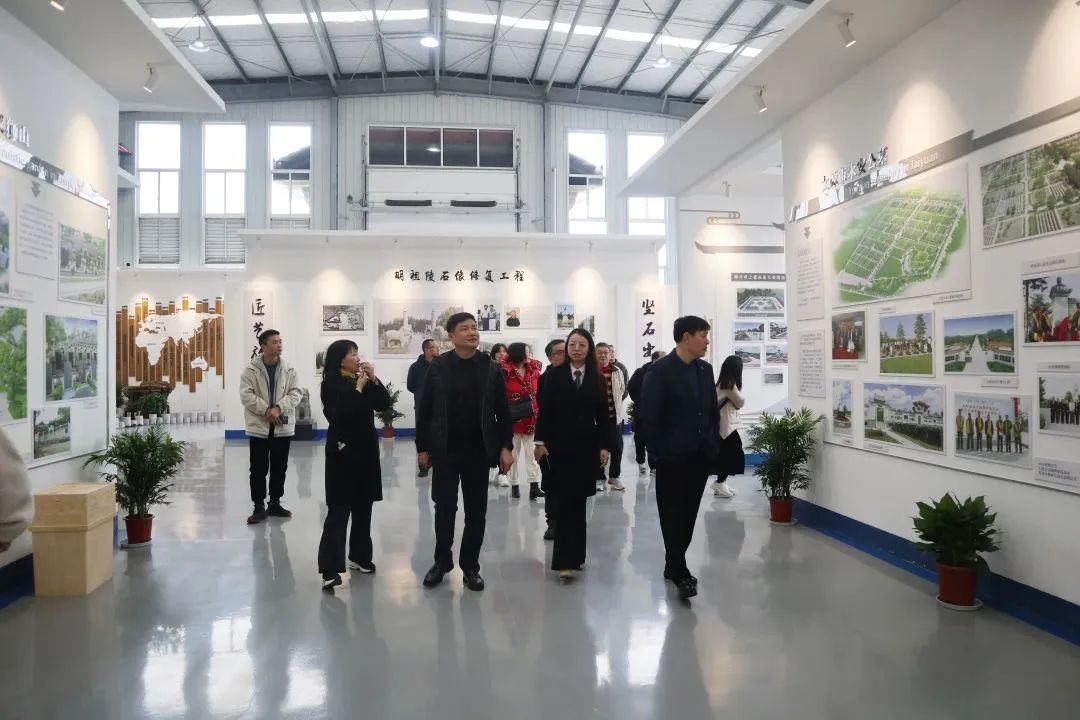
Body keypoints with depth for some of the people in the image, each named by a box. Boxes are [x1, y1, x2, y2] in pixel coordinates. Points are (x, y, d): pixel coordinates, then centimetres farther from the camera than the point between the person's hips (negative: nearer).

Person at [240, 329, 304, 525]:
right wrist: (266, 410, -18)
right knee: (258, 469, 2)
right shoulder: (251, 369, -5)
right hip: (259, 426, -2)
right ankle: (259, 507, 12)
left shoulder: (289, 369, 2)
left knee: (279, 468, 10)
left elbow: (296, 393, -3)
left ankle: (275, 504, 24)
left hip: (283, 426, 3)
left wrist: (278, 408, -17)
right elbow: (246, 395, -10)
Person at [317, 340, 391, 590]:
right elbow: (341, 413, -21)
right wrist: (358, 388, -16)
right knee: (338, 510, -8)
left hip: (366, 450, 6)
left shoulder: (363, 380, 9)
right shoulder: (331, 384, -9)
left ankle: (359, 556, 24)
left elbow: (384, 404, 3)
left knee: (363, 508, 12)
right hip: (343, 452, -6)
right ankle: (330, 568, -8)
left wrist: (374, 380, -8)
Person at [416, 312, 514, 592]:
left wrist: (506, 446, -3)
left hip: (479, 449, 1)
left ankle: (470, 566, 21)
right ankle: (442, 561, 25)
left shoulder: (491, 368, 0)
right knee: (444, 507, 6)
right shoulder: (437, 367, -4)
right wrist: (422, 447, -2)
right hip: (444, 450, -1)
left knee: (476, 511, 8)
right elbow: (424, 409, -1)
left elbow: (503, 411, 2)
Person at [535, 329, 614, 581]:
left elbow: (604, 415, 4)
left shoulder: (597, 379, 5)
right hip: (560, 446, -2)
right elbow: (545, 411, -1)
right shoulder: (554, 376, 1)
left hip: (587, 446, 2)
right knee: (564, 502, -5)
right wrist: (541, 441, -8)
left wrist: (605, 446, -1)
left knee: (578, 501, 8)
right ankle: (565, 560, -5)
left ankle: (574, 555, 20)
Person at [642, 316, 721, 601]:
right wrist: (659, 452, -11)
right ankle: (680, 573, 4)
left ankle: (674, 566, 23)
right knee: (673, 514, 0)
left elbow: (713, 411, 14)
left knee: (688, 514, 11)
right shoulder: (661, 370, -9)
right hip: (673, 457, -6)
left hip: (700, 456, 6)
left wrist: (714, 445, 7)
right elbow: (650, 416, -11)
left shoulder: (705, 369, 9)